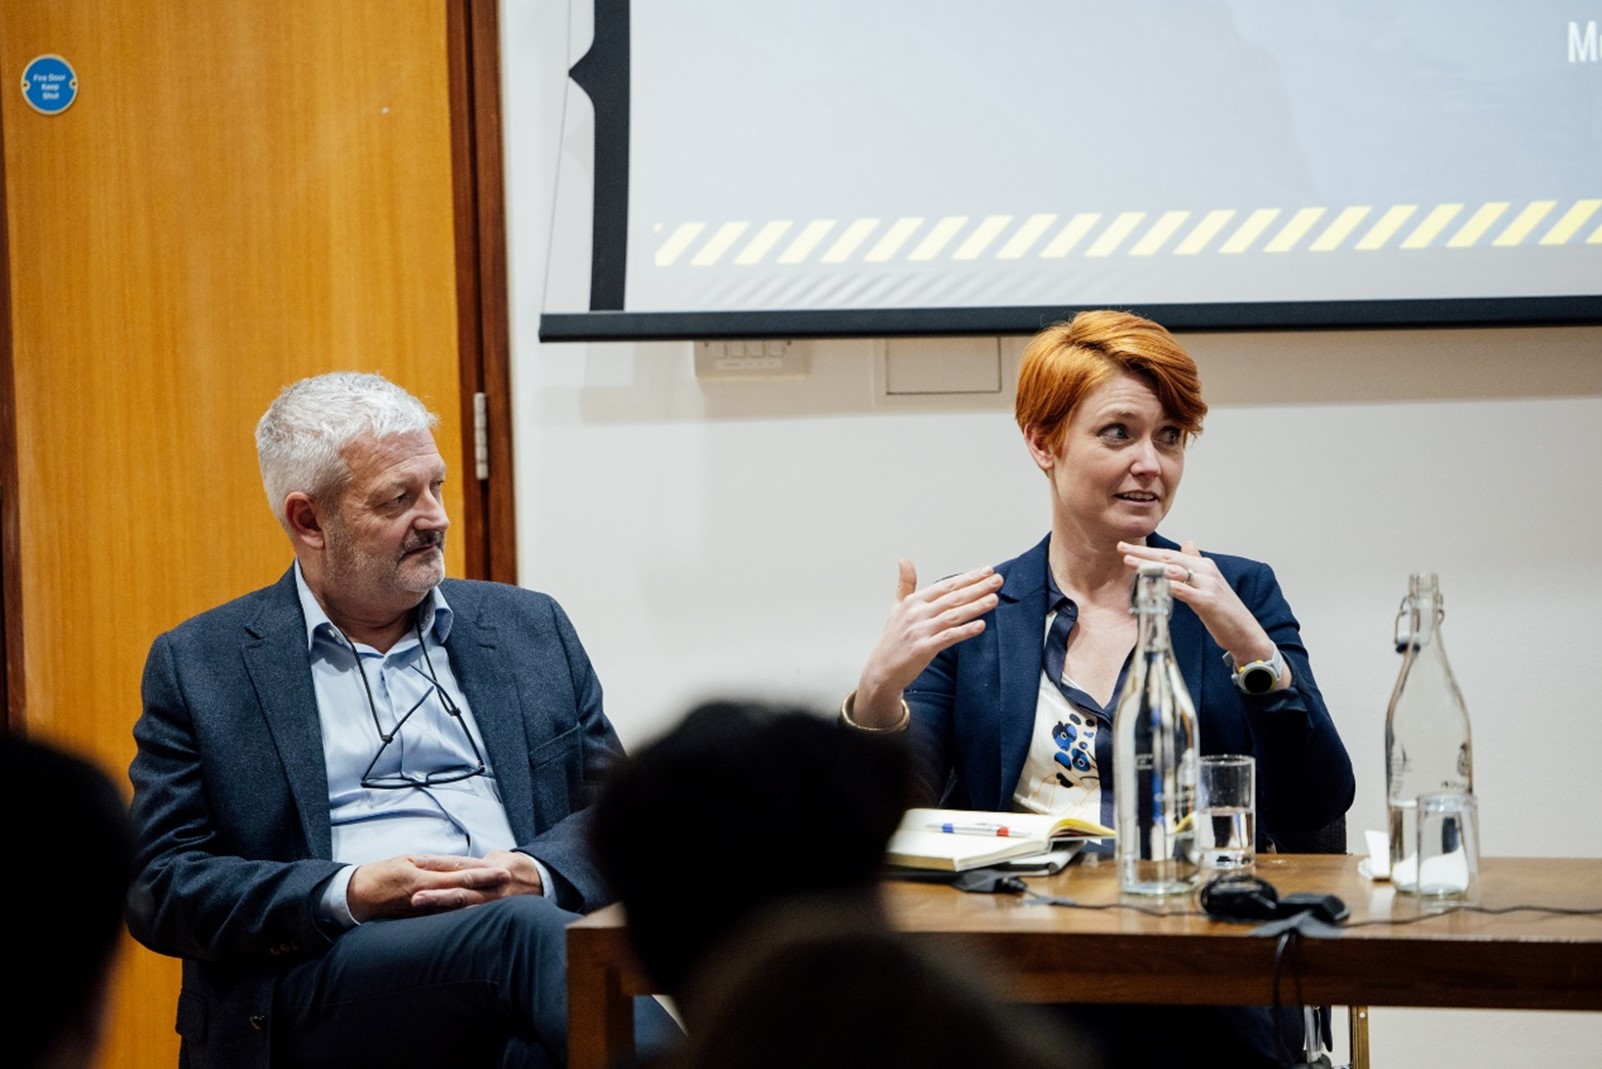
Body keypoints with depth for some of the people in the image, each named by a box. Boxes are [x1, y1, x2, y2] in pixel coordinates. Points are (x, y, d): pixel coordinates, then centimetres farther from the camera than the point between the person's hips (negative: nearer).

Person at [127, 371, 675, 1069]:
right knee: (526, 932, -36)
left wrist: (539, 875, -5)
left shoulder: (531, 630, 21)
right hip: (326, 980, -3)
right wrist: (348, 895, -10)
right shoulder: (197, 666, 11)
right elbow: (157, 886, 5)